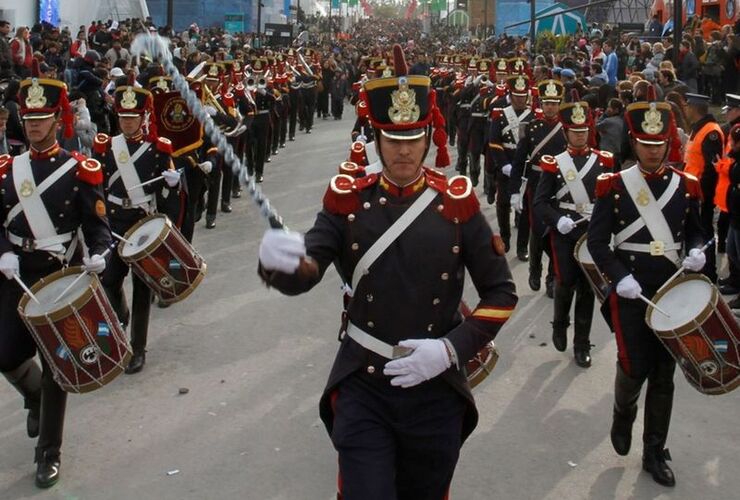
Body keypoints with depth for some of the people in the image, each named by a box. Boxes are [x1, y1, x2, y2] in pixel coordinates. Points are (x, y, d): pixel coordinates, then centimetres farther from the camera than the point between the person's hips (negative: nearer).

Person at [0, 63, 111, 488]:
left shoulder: (81, 170, -5)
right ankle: (37, 397, 39)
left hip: (63, 276, -3)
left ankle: (49, 452, 16)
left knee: (56, 364, 2)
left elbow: (98, 224, -6)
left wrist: (97, 256, -24)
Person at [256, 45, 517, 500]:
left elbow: (502, 292, 0)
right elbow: (303, 277, -12)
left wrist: (451, 349, -14)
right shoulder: (348, 200, -2)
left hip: (436, 390, 1)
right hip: (362, 390, -1)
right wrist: (279, 260, -36)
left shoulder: (456, 201, -3)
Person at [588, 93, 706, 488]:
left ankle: (655, 453, 21)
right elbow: (597, 240, -6)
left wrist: (696, 251, -7)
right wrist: (620, 278, -18)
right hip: (630, 292, -3)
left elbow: (694, 231, 16)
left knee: (664, 374, 7)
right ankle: (623, 412, 29)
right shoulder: (614, 185, -5)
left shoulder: (686, 186, 4)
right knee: (635, 366, -6)